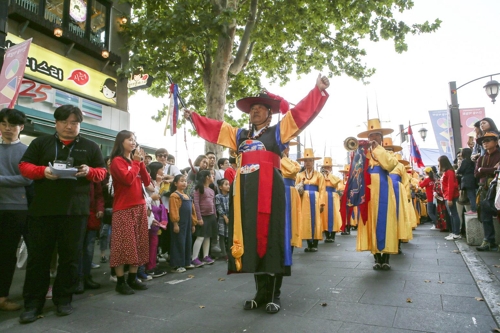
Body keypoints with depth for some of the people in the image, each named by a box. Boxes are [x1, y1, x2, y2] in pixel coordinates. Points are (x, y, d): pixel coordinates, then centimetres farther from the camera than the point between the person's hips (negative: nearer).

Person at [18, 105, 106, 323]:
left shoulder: (90, 147, 10)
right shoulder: (41, 142, 10)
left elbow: (102, 172, 9)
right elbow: (24, 166, 7)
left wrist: (89, 172, -13)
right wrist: (43, 171, -14)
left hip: (76, 209, 0)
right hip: (43, 208, 1)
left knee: (70, 256, 6)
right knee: (38, 256, 5)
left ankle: (63, 299, 20)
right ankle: (32, 304, 16)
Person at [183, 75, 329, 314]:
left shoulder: (278, 131, 10)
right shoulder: (239, 135, 21)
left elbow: (300, 113, 1)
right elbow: (214, 128, 27)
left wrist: (318, 90, -8)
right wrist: (193, 117, 31)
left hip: (269, 191, -4)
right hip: (246, 192, 5)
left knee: (270, 238, -2)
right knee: (251, 239, 7)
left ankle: (274, 295, 10)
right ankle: (261, 292, 20)